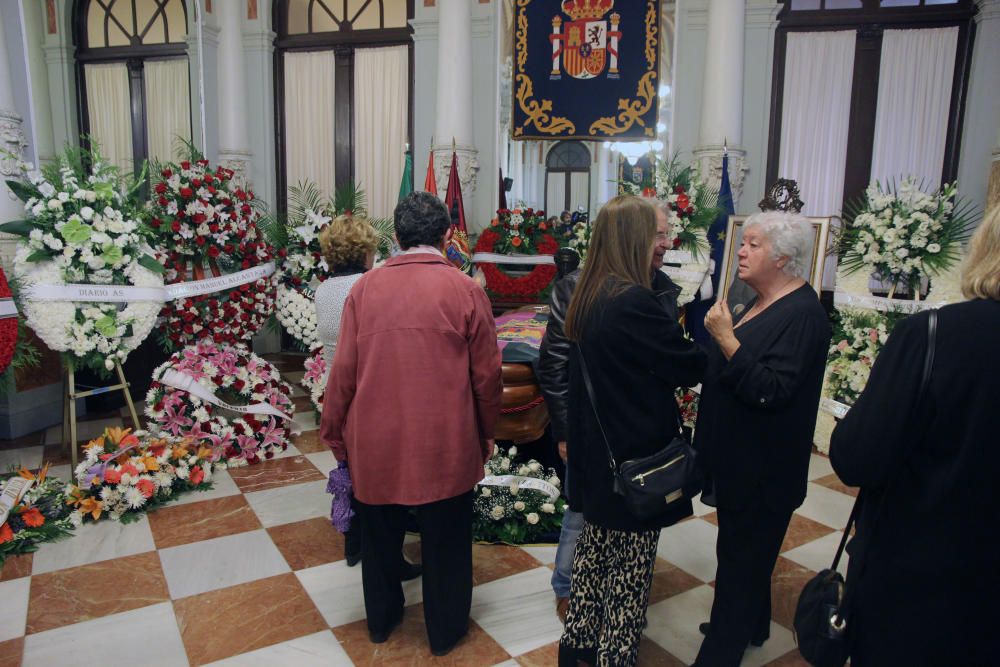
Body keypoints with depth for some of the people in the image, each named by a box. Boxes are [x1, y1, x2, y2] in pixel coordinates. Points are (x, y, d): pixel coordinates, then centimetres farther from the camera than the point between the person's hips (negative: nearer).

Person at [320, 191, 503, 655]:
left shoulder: (364, 288, -5)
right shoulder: (466, 291, -9)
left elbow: (343, 371, -3)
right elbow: (487, 374, -5)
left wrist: (335, 435, 10)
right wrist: (487, 433, 10)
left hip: (374, 440, 2)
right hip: (445, 443, -2)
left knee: (379, 536, 22)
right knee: (445, 540, 16)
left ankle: (381, 620, 43)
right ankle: (445, 632, 34)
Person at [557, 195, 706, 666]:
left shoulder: (589, 296, 3)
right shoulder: (634, 301, -24)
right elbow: (687, 365, -15)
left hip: (595, 451, 9)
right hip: (635, 457, -9)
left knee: (595, 548, 22)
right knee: (629, 570, 9)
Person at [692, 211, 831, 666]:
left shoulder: (802, 315, -20)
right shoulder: (761, 304, 9)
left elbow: (770, 391, -28)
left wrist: (726, 339, -29)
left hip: (763, 470, -9)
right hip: (738, 458, 10)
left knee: (741, 556, 2)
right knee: (744, 549, 23)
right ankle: (749, 626, 43)